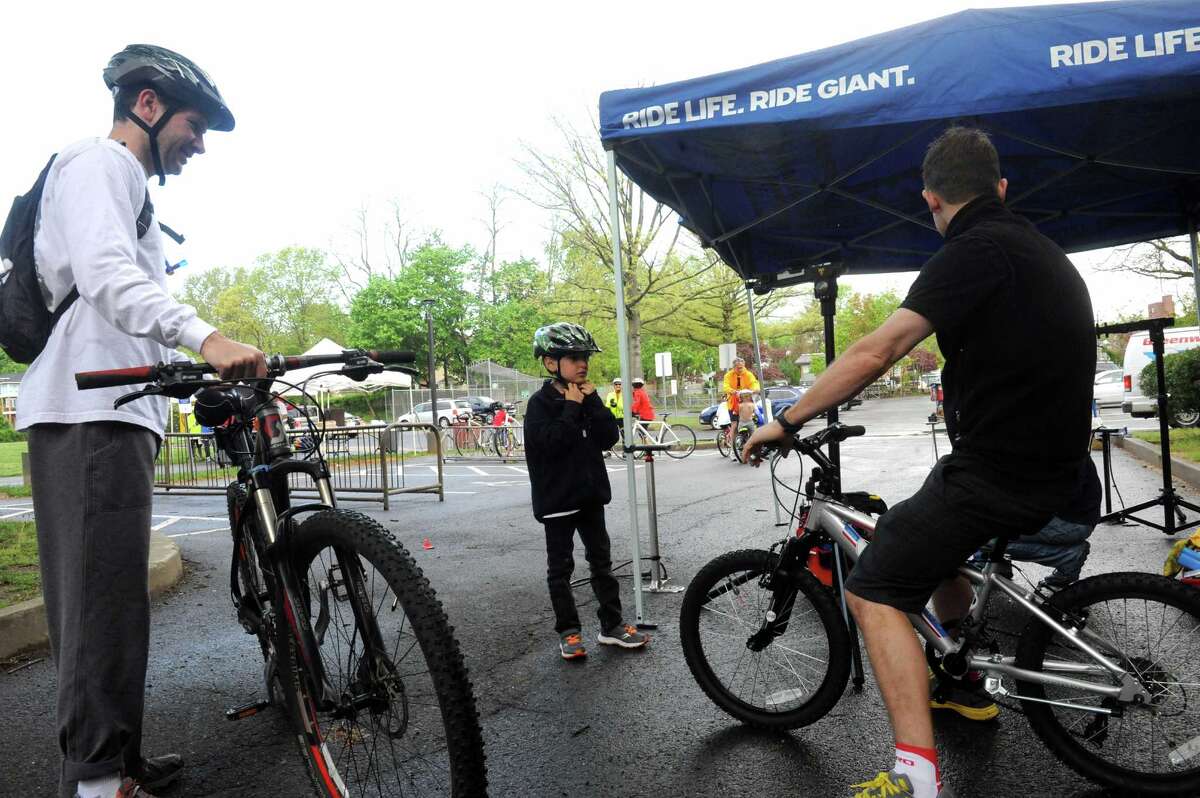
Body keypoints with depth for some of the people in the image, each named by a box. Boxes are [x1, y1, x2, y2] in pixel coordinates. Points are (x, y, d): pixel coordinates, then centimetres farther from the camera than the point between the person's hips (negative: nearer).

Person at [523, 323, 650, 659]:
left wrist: (593, 402, -12)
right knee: (561, 567, 4)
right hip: (557, 497, -5)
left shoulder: (587, 398, 7)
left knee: (601, 559, 11)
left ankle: (612, 625, 21)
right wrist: (572, 408, -20)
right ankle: (568, 631, 15)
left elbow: (608, 439, -4)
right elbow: (552, 443, -24)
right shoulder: (540, 404, -10)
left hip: (590, 493, 6)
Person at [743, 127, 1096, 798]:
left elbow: (877, 352, -24)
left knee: (875, 592, -8)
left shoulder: (975, 251, -15)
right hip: (1058, 467, 10)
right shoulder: (1046, 252, 15)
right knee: (933, 538, 30)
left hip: (999, 475, -10)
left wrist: (787, 422, -17)